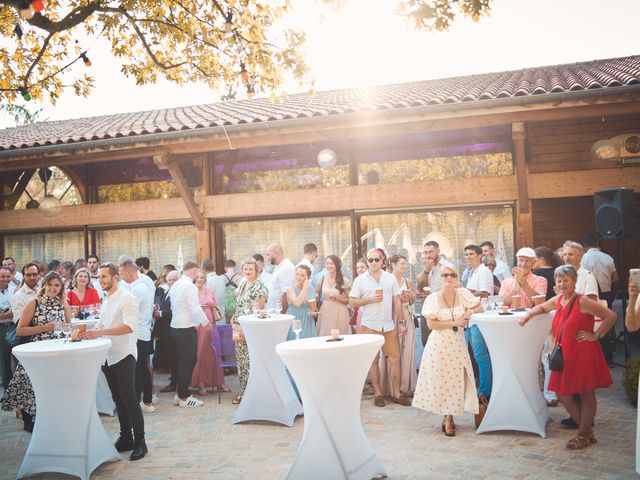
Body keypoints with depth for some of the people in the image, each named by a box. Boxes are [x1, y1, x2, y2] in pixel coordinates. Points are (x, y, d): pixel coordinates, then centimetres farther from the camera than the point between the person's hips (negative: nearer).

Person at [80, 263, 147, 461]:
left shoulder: (127, 298, -11)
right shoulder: (105, 301, 14)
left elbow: (129, 326, -22)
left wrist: (100, 332, -26)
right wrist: (89, 332, 3)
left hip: (124, 355, -8)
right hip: (108, 356, 8)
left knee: (129, 398, -7)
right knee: (118, 399, 13)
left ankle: (140, 442, 0)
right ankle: (125, 438, 23)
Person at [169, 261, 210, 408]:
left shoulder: (175, 285, 10)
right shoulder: (190, 286, -16)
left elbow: (174, 307, 14)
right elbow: (196, 309, -19)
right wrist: (206, 322, -5)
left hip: (175, 327, 9)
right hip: (187, 329, -9)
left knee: (181, 361, 16)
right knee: (188, 362, 0)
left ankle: (180, 394, 23)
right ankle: (184, 397, 7)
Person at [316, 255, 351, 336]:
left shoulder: (344, 281, -4)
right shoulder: (322, 279, 5)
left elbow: (349, 300, 0)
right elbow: (316, 295, 17)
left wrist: (337, 297, -14)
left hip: (339, 313, -3)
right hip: (325, 312, 3)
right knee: (325, 337, 0)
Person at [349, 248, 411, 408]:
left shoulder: (390, 278, 8)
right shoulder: (360, 280, 0)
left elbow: (397, 302, 9)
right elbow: (352, 302, -1)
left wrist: (400, 322, 3)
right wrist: (370, 300, -13)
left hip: (389, 325, 2)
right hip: (369, 326, -2)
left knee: (395, 358, 1)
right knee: (373, 360, 5)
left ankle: (396, 393, 12)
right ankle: (378, 393, 16)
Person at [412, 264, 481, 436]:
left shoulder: (463, 294, 2)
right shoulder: (433, 298, -6)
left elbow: (480, 308, 8)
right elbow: (431, 324, -11)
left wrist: (470, 312, -13)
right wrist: (454, 323, -14)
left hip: (458, 344, 3)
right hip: (439, 345, -2)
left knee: (456, 380, 2)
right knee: (441, 379, 0)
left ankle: (448, 418, 15)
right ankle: (448, 418, 14)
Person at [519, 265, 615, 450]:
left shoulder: (582, 301, -15)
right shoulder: (558, 300, 8)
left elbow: (611, 316, -16)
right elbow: (542, 307, 27)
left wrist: (596, 335, -13)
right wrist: (528, 315, 10)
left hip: (583, 354, -8)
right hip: (565, 355, 8)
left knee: (586, 394, 6)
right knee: (563, 394, 11)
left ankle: (583, 436, 18)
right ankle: (587, 431, 26)